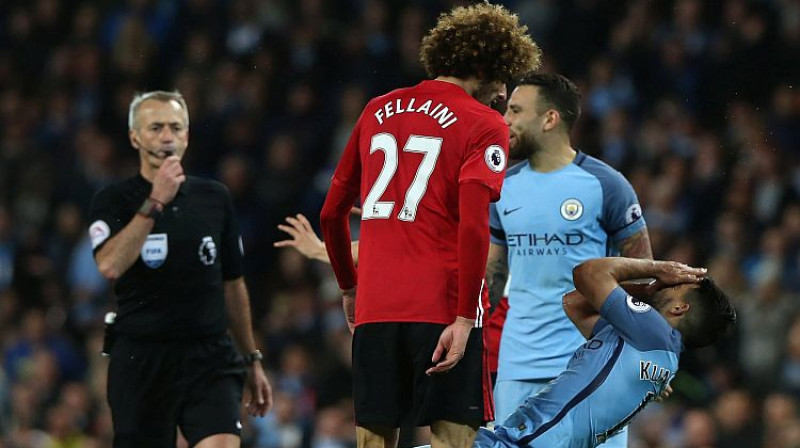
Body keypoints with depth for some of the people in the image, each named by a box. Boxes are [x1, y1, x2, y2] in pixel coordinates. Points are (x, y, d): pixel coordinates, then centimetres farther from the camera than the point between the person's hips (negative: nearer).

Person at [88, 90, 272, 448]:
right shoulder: (113, 201, -1)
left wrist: (253, 360, 21)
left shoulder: (215, 198, 10)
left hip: (209, 356, 2)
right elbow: (110, 266, -21)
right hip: (141, 361, -2)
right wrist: (155, 202, -23)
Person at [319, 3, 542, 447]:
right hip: (441, 308, -5)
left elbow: (331, 213, 18)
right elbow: (474, 225, -15)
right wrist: (465, 318, -16)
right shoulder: (484, 125, -3)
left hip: (373, 308, 5)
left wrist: (349, 288, 30)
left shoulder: (378, 111, 15)